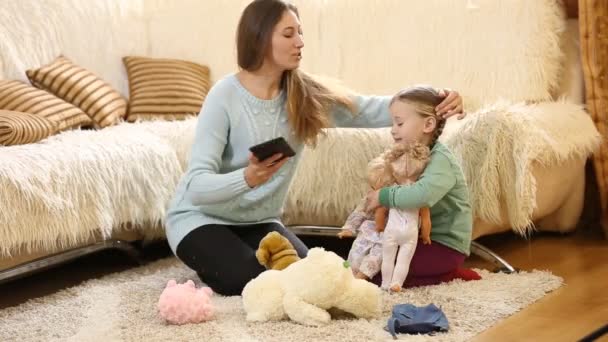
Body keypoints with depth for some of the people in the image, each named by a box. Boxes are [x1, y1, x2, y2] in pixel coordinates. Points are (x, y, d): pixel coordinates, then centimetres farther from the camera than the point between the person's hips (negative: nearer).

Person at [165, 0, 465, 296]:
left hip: (258, 221, 5)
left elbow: (368, 111, -12)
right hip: (201, 217, -5)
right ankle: (211, 263, 8)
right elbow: (197, 185, -29)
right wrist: (247, 178, -49)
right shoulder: (225, 96, -23)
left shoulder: (303, 94, -7)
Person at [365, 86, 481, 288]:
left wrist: (383, 197, -30)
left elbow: (422, 195, -41)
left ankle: (447, 275, -1)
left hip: (445, 245, -9)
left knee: (379, 272, -15)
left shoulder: (440, 160, -22)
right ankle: (446, 271, 10)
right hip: (420, 236, 9)